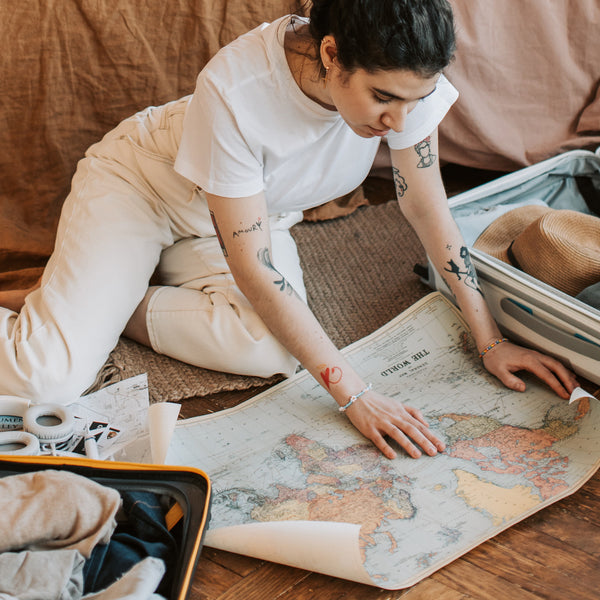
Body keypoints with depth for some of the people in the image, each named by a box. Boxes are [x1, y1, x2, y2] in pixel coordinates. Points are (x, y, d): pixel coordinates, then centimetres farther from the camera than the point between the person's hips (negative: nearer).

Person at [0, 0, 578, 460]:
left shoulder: (400, 74, -25)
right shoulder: (234, 90, -38)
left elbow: (427, 205, -12)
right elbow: (253, 266, -32)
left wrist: (489, 340, -13)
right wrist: (354, 394, -33)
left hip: (257, 209, 5)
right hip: (140, 180, -5)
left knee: (272, 350, -28)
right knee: (47, 378, -24)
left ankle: (113, 305, -3)